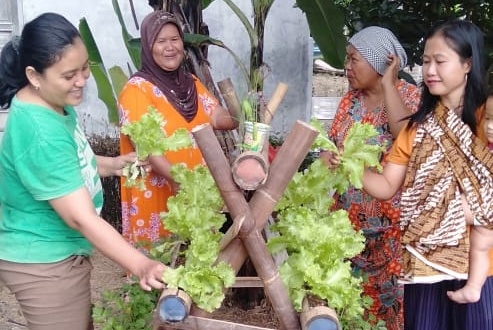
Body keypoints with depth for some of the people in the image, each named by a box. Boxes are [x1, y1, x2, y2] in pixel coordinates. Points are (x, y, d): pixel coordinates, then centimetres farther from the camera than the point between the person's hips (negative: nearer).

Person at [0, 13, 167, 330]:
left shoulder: (55, 103, -2)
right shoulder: (39, 133, -32)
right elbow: (80, 217, -34)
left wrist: (114, 164, 2)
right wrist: (142, 266, -38)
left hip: (59, 252, 10)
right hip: (44, 263, -10)